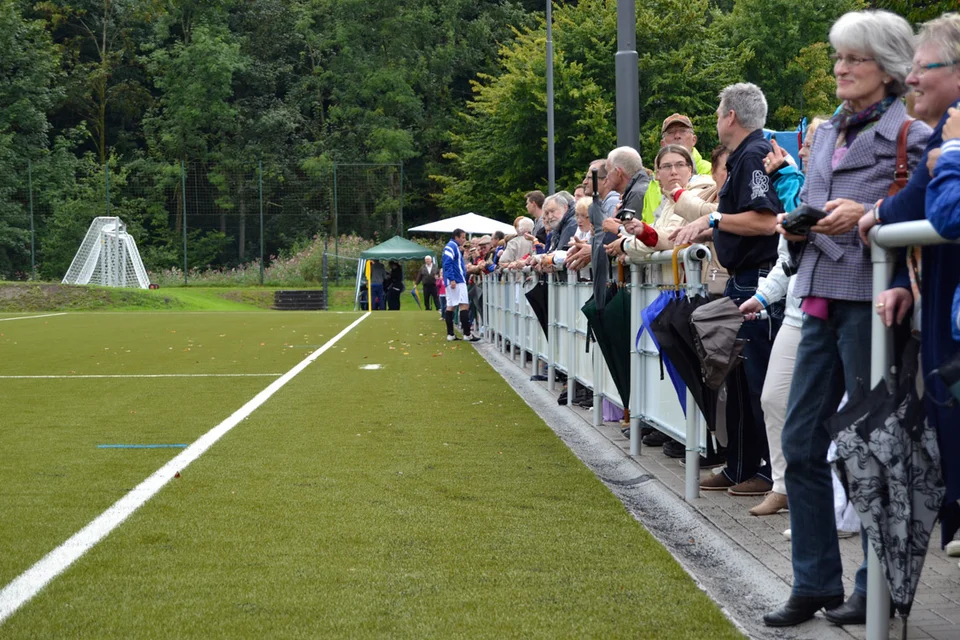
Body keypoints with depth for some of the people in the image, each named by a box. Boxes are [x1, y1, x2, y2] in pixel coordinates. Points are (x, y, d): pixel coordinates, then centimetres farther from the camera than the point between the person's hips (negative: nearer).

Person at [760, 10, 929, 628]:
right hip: (821, 299, 7)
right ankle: (815, 583, 15)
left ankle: (876, 587, 12)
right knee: (801, 442, 6)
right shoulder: (826, 134, 18)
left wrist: (864, 214, -20)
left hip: (871, 300, -7)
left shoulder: (911, 132, -4)